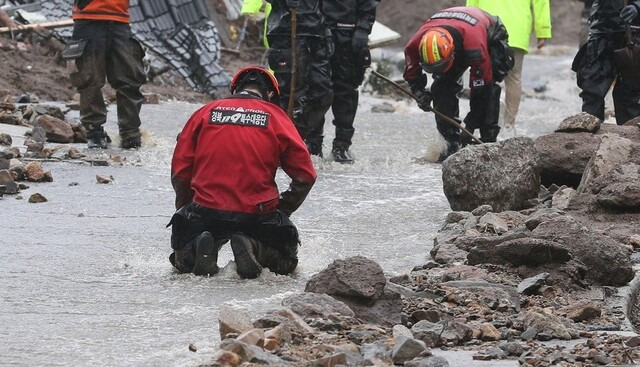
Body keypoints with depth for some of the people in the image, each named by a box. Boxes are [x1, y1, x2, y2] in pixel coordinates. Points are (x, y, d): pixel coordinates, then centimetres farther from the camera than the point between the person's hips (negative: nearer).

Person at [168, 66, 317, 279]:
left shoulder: (205, 113, 8)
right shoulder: (275, 117, 4)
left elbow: (180, 171, 7)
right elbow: (305, 175, 3)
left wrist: (186, 208, 21)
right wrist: (283, 209, 16)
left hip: (205, 213, 2)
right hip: (258, 216, -2)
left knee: (182, 260, 26)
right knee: (285, 261, 20)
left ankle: (197, 247, -10)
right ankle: (253, 247, -11)